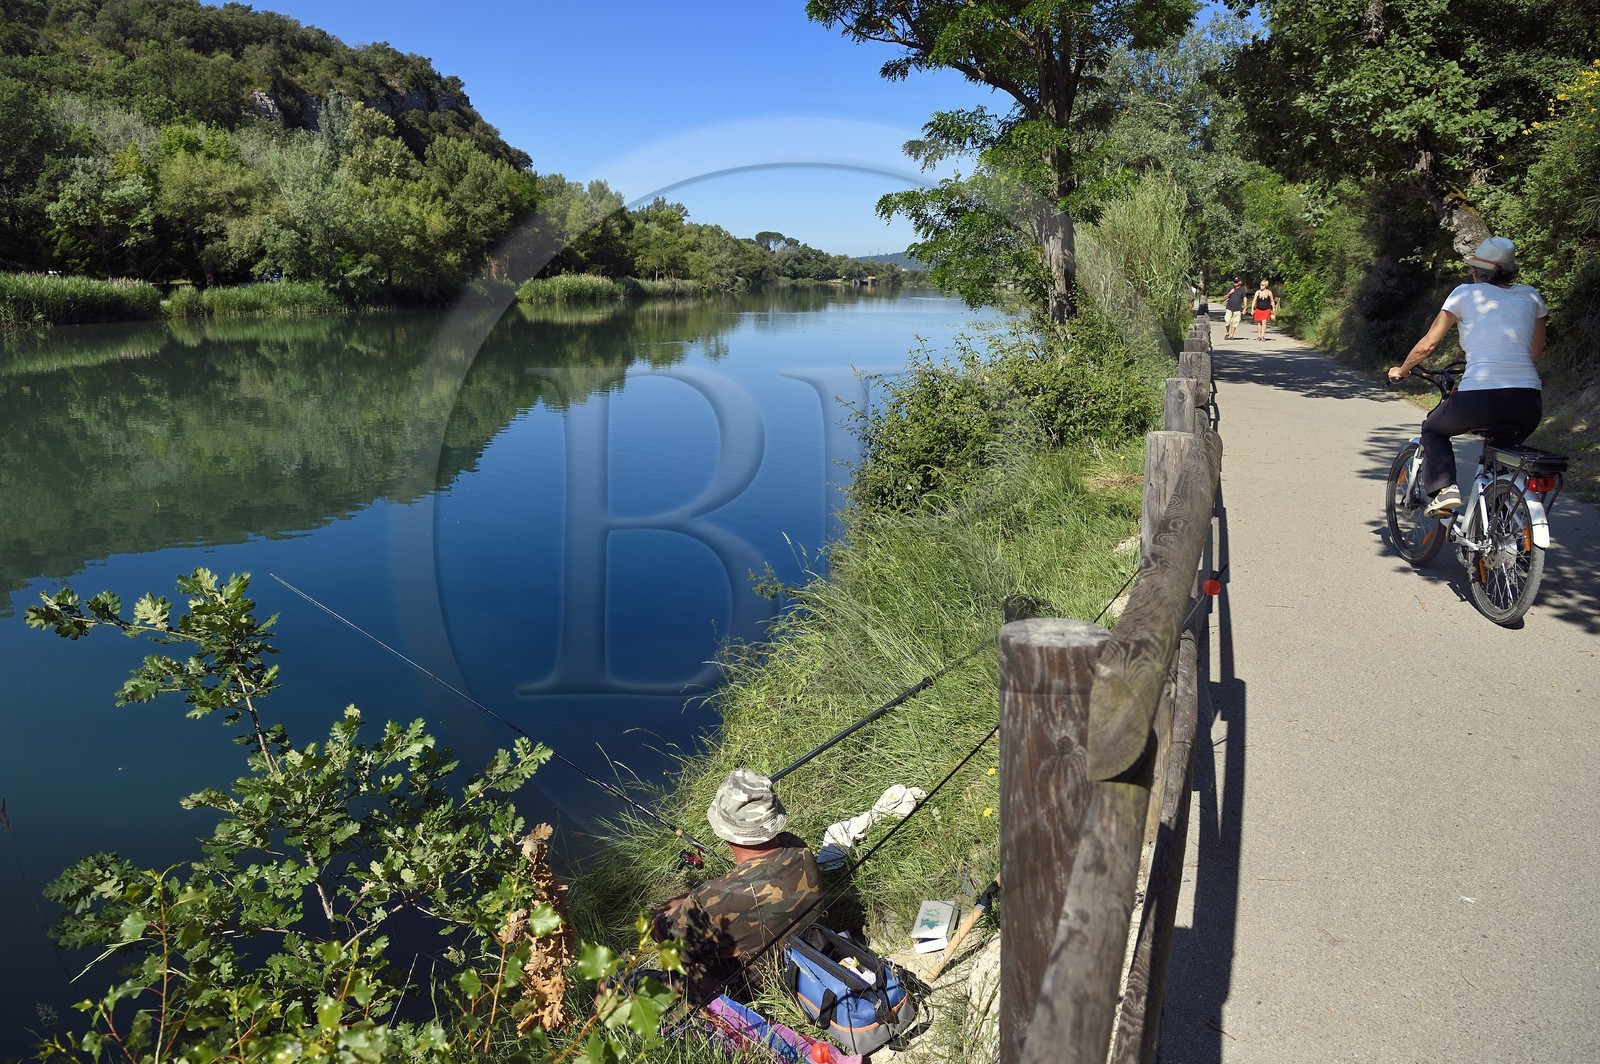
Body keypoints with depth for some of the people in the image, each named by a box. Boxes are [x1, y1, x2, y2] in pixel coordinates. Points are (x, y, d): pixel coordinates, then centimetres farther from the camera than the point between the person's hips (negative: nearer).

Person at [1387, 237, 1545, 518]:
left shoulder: (1466, 293, 6)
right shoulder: (1530, 295, 16)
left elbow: (1428, 344, 9)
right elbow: (1536, 350, 26)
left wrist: (1401, 370, 25)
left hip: (1479, 399, -4)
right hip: (1529, 404, 4)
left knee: (1433, 429, 26)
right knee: (1502, 449, 33)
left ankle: (1444, 490, 5)